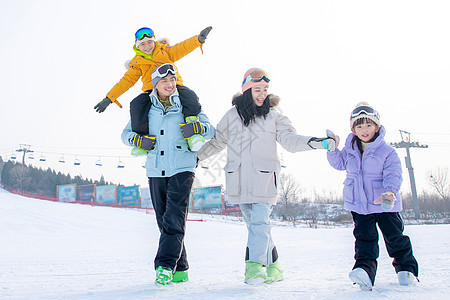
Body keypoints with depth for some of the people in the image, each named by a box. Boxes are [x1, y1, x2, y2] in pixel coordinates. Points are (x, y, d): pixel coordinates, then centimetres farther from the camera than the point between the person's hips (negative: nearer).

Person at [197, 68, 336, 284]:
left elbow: (290, 140, -2)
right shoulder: (233, 115, 13)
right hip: (239, 178, 2)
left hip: (263, 178, -2)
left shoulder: (274, 116, 8)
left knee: (260, 222, -14)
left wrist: (316, 143, -18)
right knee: (253, 223, 4)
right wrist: (196, 156, 24)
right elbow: (217, 141, 24)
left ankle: (255, 266, -17)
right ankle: (272, 267, 13)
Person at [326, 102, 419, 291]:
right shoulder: (350, 150, 5)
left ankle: (406, 267, 27)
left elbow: (393, 174, -13)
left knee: (395, 236, 9)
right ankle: (364, 269, -11)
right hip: (359, 205, 2)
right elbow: (339, 163, 19)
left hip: (385, 204, -2)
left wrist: (390, 192, -32)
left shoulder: (387, 151, -7)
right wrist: (333, 149, 0)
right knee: (364, 238, -4)